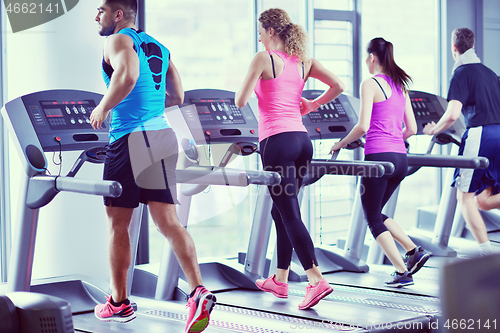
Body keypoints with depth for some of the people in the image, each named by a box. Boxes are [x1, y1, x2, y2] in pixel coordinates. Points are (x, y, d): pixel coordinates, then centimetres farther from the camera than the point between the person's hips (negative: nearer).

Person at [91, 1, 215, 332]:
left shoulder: (118, 41, -5)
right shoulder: (159, 48, 19)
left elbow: (128, 75, -26)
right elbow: (177, 96, 21)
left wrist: (104, 108, -13)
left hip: (130, 138, -7)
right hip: (164, 137, 7)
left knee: (117, 223, 7)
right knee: (169, 221, 1)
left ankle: (119, 303, 17)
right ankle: (198, 292, -15)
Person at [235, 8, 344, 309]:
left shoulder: (264, 59, -5)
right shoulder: (303, 61, 11)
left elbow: (240, 102, -8)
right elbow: (338, 86, 6)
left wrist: (247, 85, 14)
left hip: (277, 140, -7)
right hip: (302, 139, 7)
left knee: (289, 213, -6)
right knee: (282, 210, 18)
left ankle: (317, 280, -16)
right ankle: (280, 280, 26)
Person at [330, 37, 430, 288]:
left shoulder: (370, 84, -8)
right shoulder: (401, 85, 15)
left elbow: (363, 126, -16)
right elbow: (412, 128, 15)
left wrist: (341, 143, -1)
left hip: (379, 157, -8)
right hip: (400, 158, 8)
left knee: (372, 218, 6)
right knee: (376, 213, 22)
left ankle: (402, 272, 2)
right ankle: (414, 252, 10)